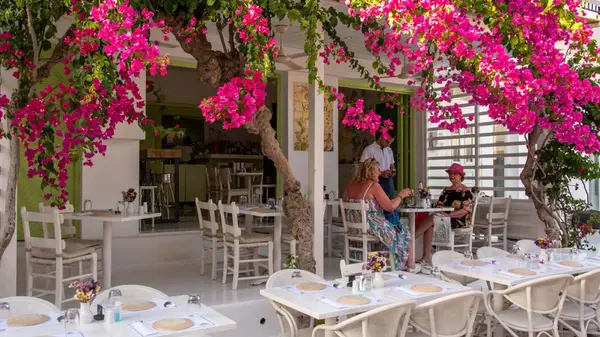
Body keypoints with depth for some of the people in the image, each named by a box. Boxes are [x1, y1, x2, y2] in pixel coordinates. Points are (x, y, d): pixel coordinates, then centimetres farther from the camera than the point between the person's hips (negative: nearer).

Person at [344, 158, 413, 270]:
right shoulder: (374, 185, -15)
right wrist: (401, 195, 1)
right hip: (372, 227, -8)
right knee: (404, 234, 14)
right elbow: (390, 206, -17)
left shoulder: (351, 184, 4)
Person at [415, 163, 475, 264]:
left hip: (460, 220, -6)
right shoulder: (446, 190, 20)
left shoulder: (466, 191, -1)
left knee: (432, 219, -29)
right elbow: (439, 204, 16)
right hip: (444, 216, 6)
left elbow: (466, 210, -11)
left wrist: (449, 215, -19)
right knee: (430, 226, -27)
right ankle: (427, 257, -31)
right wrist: (441, 212, -7)